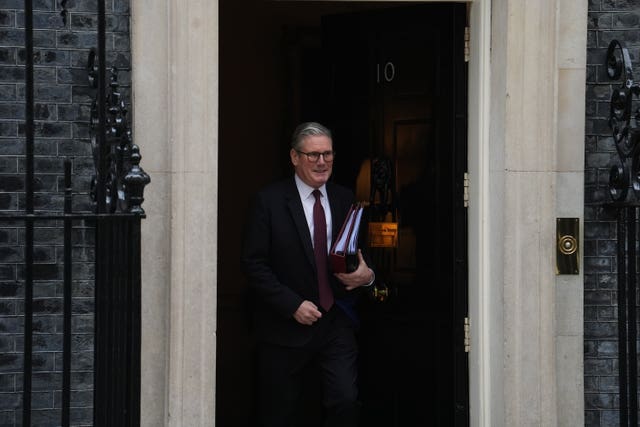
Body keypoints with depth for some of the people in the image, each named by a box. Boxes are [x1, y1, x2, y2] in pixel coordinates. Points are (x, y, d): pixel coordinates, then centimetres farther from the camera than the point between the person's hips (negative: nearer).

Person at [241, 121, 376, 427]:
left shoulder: (345, 200, 9)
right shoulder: (269, 201, -5)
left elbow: (361, 254, 17)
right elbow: (253, 264, -8)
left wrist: (367, 275, -8)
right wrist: (293, 305, -15)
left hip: (336, 323, 3)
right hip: (285, 328, -3)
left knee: (346, 402, -11)